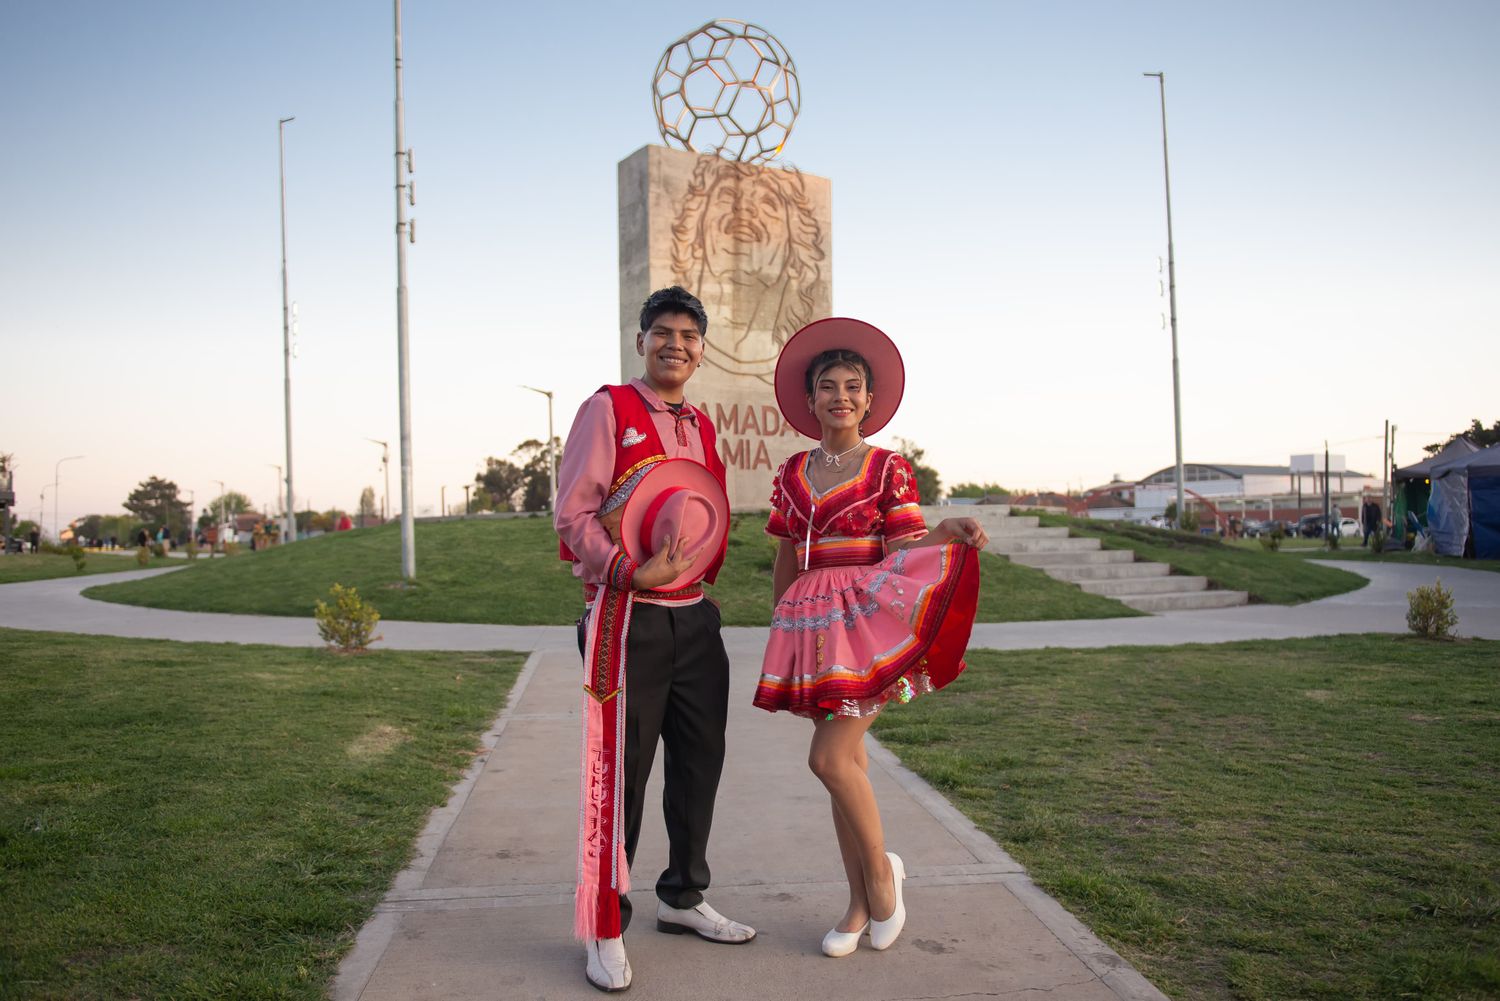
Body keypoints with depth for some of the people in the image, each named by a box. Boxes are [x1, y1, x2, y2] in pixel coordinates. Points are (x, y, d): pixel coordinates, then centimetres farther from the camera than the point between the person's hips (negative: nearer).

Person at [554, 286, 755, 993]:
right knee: (621, 770, -2)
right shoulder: (608, 410, -5)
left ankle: (682, 899, 32)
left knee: (700, 760, 13)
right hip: (628, 617, -7)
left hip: (694, 616, 7)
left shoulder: (701, 425, 15)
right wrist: (632, 573, -24)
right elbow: (572, 515, -12)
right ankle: (604, 928, 12)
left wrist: (704, 571, 8)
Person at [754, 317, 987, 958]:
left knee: (830, 757, -15)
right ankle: (861, 905, 19)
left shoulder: (888, 468, 0)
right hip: (810, 625, 5)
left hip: (868, 619, -4)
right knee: (845, 763, 8)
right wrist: (781, 632, 16)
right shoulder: (792, 475, 12)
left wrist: (948, 533, -26)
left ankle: (882, 868, 10)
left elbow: (903, 549, -6)